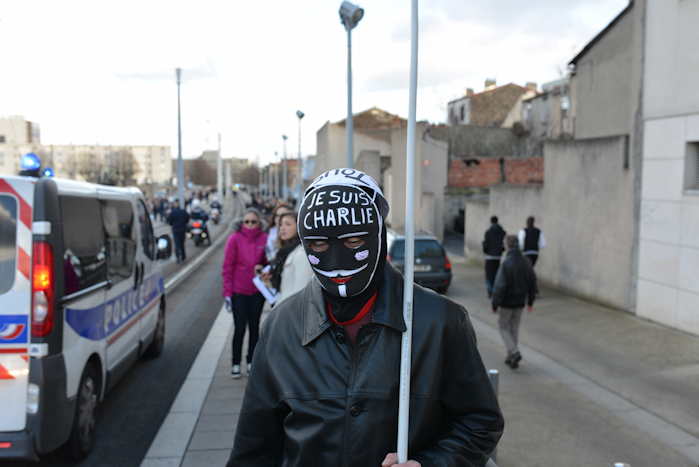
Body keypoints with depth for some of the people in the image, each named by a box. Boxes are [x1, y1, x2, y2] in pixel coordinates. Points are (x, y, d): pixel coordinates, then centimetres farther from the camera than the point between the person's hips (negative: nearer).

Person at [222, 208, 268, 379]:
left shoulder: (264, 239, -1)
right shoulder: (235, 239, -6)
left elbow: (269, 262, 11)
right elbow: (228, 267, -5)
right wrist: (227, 292, -8)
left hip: (257, 291, 2)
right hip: (239, 291, -2)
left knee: (254, 327, 11)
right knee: (240, 328, 0)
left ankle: (251, 362, 23)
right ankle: (236, 364, 13)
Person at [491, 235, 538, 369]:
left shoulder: (506, 264, -21)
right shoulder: (526, 263, -1)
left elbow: (499, 286, -21)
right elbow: (532, 282, 7)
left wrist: (495, 304, -12)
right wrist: (530, 301, 18)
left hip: (507, 302, -5)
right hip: (520, 303, 6)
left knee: (503, 327, 10)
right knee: (514, 328, 16)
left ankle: (514, 352, -6)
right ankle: (511, 358, 21)